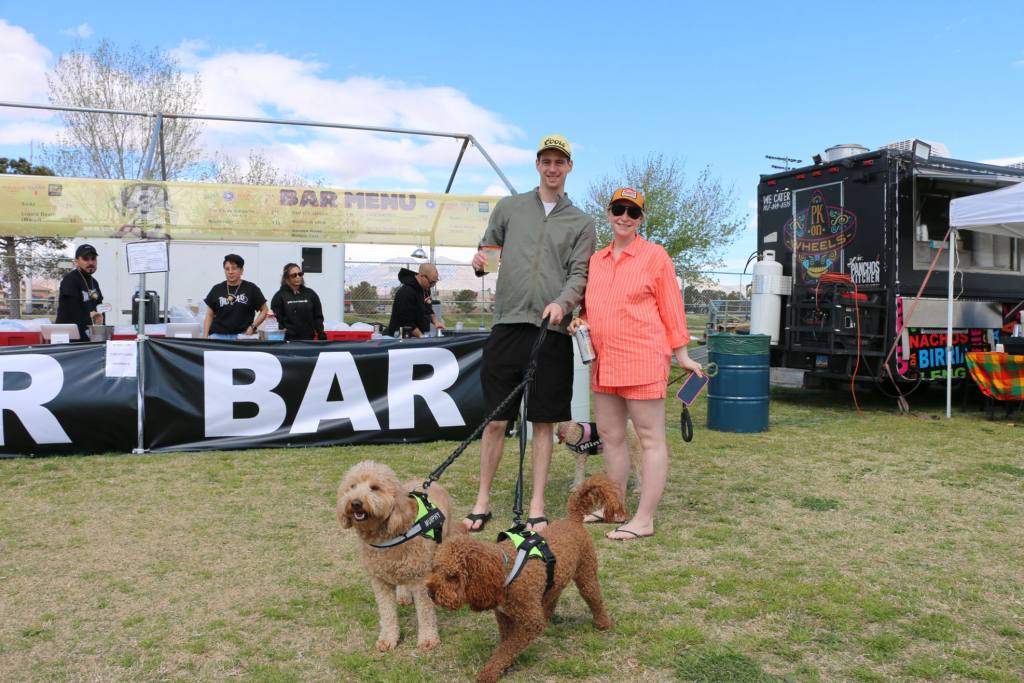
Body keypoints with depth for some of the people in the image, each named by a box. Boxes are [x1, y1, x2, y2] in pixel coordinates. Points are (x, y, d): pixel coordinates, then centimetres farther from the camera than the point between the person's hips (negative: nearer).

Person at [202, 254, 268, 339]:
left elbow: (264, 310, 7)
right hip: (218, 335, 2)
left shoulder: (251, 289, 3)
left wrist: (253, 327, -5)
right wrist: (205, 337, 2)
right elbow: (209, 315, 11)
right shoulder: (217, 289, 9)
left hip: (241, 335, -2)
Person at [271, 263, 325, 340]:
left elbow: (318, 316, 11)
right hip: (288, 340, -2)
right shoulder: (280, 296, 2)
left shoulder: (310, 294, 10)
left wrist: (321, 334, 0)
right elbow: (276, 319, -2)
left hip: (308, 339, 3)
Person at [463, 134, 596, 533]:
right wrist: (480, 262, -6)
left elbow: (580, 275, 2)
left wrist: (562, 302, -19)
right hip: (507, 325, 1)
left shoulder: (581, 223, 10)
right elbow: (488, 250, 18)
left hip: (552, 333, 0)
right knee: (495, 421, 3)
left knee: (543, 422, 5)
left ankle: (536, 508, 15)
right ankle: (483, 502, 16)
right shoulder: (509, 208, 13)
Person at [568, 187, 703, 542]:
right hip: (604, 362, 7)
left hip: (643, 360, -7)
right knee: (610, 435, 14)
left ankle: (644, 519, 4)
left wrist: (682, 355, -2)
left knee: (650, 438, -1)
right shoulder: (596, 260, 14)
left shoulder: (655, 256, -2)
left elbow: (671, 307, -2)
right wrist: (581, 320, 2)